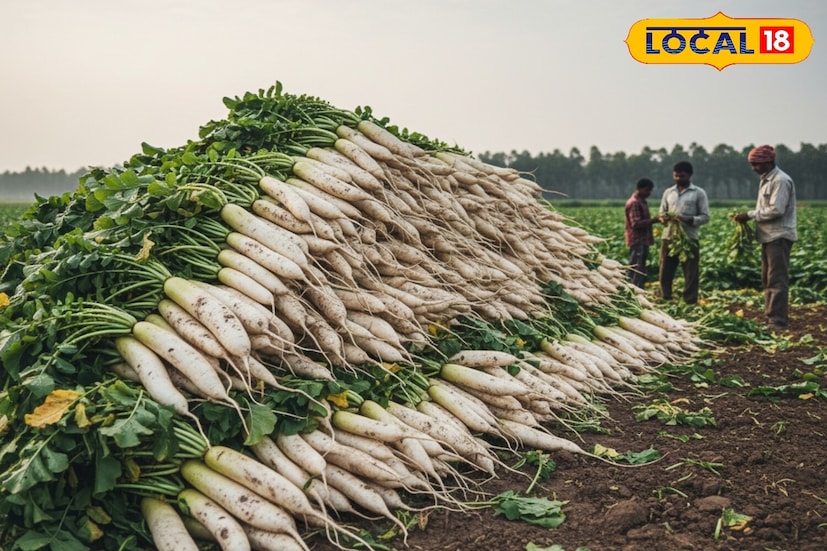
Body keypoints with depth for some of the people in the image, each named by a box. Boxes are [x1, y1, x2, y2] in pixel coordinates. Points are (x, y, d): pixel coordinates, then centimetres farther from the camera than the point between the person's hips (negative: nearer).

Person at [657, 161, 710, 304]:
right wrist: (663, 217, -8)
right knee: (665, 273, 5)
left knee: (691, 275, -1)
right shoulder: (668, 192, 13)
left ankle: (690, 303, 4)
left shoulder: (699, 193, 3)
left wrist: (688, 219, -18)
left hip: (689, 239, -3)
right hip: (668, 238, 3)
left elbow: (705, 216, 0)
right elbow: (661, 212, 17)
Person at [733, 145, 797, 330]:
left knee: (777, 280, -10)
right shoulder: (766, 180, 16)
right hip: (769, 236, 10)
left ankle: (778, 320, -9)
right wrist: (749, 216, 3)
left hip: (779, 237, -10)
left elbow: (776, 210, -21)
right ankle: (770, 316, 20)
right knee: (767, 279, 13)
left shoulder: (781, 180, -14)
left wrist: (750, 215, -16)